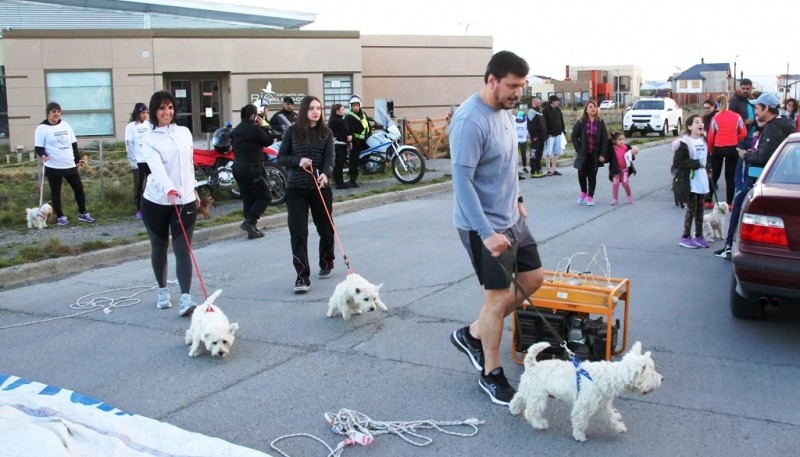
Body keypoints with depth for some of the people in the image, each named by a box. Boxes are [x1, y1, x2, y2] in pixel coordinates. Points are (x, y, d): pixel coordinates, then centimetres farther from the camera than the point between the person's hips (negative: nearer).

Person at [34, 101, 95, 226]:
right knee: (56, 192, 5)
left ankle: (83, 213, 21)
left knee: (79, 188, 8)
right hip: (53, 167, -5)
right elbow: (38, 147, -6)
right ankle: (60, 217, 15)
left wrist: (78, 159, 14)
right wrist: (43, 155, -26)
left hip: (70, 165, 5)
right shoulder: (42, 128, -6)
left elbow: (73, 144, 15)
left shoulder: (65, 124, 10)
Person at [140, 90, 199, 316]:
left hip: (185, 201, 2)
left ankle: (186, 298, -15)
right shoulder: (149, 139, -6)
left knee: (183, 250, -7)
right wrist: (168, 189, -40)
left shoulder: (185, 133, 7)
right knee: (159, 249, 12)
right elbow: (156, 167, -24)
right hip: (156, 202, -1)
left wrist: (193, 189, 21)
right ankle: (163, 291, 31)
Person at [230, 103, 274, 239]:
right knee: (265, 197, 1)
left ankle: (252, 230, 11)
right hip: (252, 168, -8)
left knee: (248, 199, 11)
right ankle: (249, 222, -12)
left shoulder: (235, 131, 13)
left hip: (238, 168, 8)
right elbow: (269, 141, -4)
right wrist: (262, 126, 3)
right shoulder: (254, 129, -12)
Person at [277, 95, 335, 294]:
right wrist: (298, 161, -15)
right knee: (298, 232, -7)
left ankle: (326, 263, 38)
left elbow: (330, 158, -7)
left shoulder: (326, 133, 5)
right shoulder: (292, 131, 3)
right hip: (296, 188, -1)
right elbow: (280, 157, 5)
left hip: (320, 187, 1)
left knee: (326, 228, 13)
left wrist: (325, 174, -28)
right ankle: (302, 277, -5)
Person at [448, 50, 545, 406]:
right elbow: (462, 180, -26)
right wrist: (487, 233, -29)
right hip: (485, 226, -9)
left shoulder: (504, 111, 6)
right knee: (499, 297, -1)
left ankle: (473, 334, 26)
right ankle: (491, 375, 19)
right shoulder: (471, 120, -23)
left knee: (533, 278, 15)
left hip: (511, 217, 9)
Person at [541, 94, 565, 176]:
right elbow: (544, 123, -15)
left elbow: (561, 121, 17)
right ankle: (549, 170, 0)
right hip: (550, 135, -7)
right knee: (548, 153, -5)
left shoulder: (558, 110, 11)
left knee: (556, 152, 9)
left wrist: (563, 130, 10)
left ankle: (554, 169, 16)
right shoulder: (545, 110, -10)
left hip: (558, 134, 7)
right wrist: (546, 134, -20)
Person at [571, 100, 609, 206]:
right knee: (582, 174, 1)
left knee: (592, 175, 2)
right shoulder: (581, 122, -2)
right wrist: (578, 150, -7)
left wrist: (602, 154, -8)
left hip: (595, 154, 0)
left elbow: (604, 139, -2)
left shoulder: (600, 122, -1)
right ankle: (583, 192, 27)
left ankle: (590, 196, 12)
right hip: (583, 154, 0)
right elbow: (574, 137, 1)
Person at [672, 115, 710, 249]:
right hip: (690, 181, -7)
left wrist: (707, 169, 8)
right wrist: (695, 164, -20)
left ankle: (699, 236, 22)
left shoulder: (703, 141, 10)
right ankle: (685, 237, 9)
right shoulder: (684, 143, -13)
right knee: (691, 209, -2)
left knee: (700, 208, 12)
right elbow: (677, 162, -19)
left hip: (702, 181, 7)